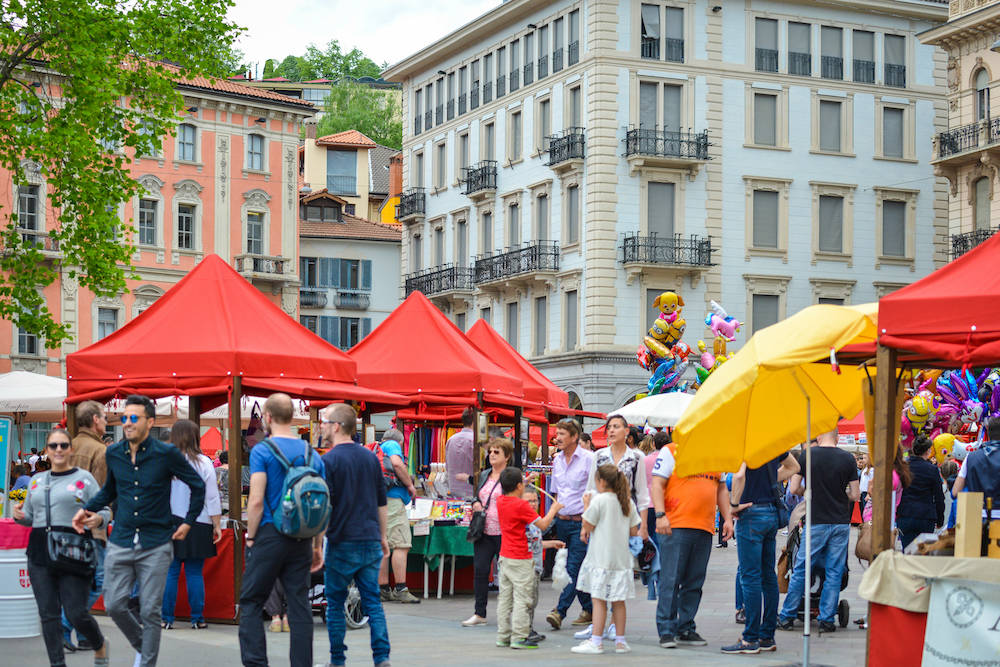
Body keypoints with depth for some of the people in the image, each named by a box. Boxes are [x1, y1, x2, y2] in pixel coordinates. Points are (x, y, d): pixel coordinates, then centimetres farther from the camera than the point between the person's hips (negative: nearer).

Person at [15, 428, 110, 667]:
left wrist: (98, 519, -20)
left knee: (77, 613, -6)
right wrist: (19, 515, 2)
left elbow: (105, 511, 3)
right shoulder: (37, 481, 16)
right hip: (40, 553, 4)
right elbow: (30, 516, 24)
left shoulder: (84, 478, 3)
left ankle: (100, 646, 23)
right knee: (48, 614, 2)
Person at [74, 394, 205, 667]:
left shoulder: (166, 454, -7)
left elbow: (197, 486, 5)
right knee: (114, 605, 1)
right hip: (121, 543, 4)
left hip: (156, 546, -4)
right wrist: (87, 509, 10)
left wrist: (188, 522, 4)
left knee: (150, 611, -2)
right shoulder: (113, 453, 5)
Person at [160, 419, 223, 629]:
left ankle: (166, 618, 5)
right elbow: (212, 498, 0)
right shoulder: (203, 463, -2)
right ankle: (197, 619, 8)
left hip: (170, 523, 0)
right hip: (197, 525, 0)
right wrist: (216, 525, 6)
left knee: (170, 573, 4)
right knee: (195, 573, 5)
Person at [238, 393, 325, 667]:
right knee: (300, 606, 7)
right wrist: (318, 546, 15)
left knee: (250, 602, 4)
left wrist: (250, 536, -1)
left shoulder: (262, 451, -7)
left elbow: (256, 501, -14)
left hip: (271, 535, -5)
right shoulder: (312, 454, 9)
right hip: (302, 541, 5)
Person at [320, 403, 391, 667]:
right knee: (372, 600, 7)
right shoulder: (371, 457, 9)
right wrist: (382, 537, 21)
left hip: (342, 543, -5)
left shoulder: (329, 460, -10)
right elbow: (381, 503, 14)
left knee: (335, 603, 6)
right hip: (371, 541, 5)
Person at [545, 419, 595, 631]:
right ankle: (589, 610, 19)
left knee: (573, 568, -11)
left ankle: (559, 612, -16)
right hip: (562, 521, 7)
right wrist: (555, 514, 13)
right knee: (577, 568, 10)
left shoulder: (588, 458, -9)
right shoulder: (557, 459, 11)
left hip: (581, 520, -7)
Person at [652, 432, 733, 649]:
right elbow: (657, 484, -4)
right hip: (676, 526, -5)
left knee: (694, 582, 7)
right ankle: (666, 631, -2)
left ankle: (685, 629, 14)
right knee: (671, 580, -6)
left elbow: (721, 489, 25)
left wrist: (727, 518, 15)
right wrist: (660, 515, -14)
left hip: (704, 529, 5)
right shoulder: (671, 451, 3)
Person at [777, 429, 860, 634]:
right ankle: (827, 619, 8)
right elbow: (855, 495, 1)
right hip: (841, 522, 1)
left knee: (800, 570, 7)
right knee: (834, 572, 7)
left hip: (816, 521, -1)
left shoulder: (807, 456, -4)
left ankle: (787, 616, 11)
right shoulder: (848, 459, -1)